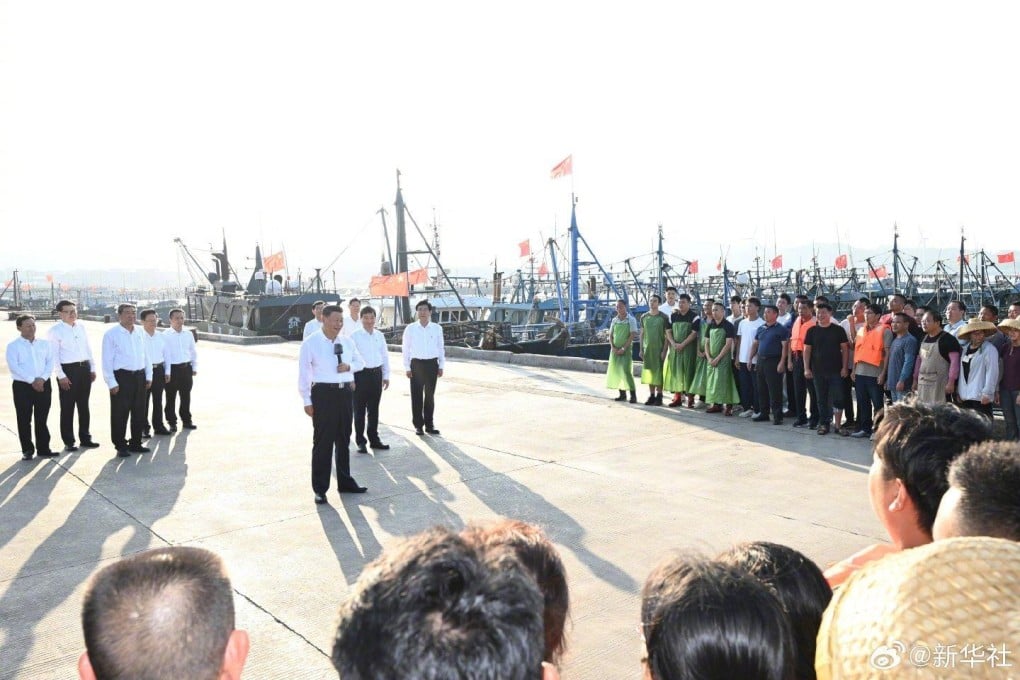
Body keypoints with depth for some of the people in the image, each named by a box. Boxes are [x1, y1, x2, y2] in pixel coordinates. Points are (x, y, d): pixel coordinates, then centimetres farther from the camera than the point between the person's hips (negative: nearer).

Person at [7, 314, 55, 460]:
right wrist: (31, 381, -18)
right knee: (24, 420, 3)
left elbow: (50, 363, 3)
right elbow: (14, 367, -11)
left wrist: (42, 379, -13)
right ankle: (27, 450, 12)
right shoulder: (13, 346, -1)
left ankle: (43, 449, 13)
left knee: (42, 419, 7)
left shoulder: (44, 343, 10)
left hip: (43, 385, 3)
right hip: (22, 386, -2)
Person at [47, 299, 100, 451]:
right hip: (68, 369, -5)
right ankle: (68, 441, 12)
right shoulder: (55, 330, -8)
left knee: (84, 405, 13)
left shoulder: (81, 326, 8)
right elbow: (54, 355, -10)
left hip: (84, 368, 5)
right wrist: (61, 375, -14)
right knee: (67, 407, 3)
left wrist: (92, 368, 11)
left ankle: (85, 437, 24)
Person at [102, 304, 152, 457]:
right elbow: (107, 360, -7)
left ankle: (135, 443, 23)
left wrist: (149, 376, 12)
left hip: (140, 376, 5)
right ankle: (120, 446, 11)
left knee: (139, 413, 11)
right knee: (120, 414, 0)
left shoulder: (140, 332, 11)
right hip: (121, 377, -5)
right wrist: (112, 383, -11)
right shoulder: (111, 334, -5)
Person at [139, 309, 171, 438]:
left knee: (158, 400, 14)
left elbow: (166, 354, 13)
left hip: (159, 370, 5)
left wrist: (167, 371, 8)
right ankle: (144, 428, 12)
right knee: (144, 401, 4)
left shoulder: (161, 336, 9)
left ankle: (158, 426, 24)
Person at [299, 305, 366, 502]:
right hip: (323, 393, -5)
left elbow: (360, 361, 19)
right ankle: (320, 489, 11)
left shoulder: (347, 341, 7)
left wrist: (350, 366, -5)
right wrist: (307, 401, -9)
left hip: (345, 392, 5)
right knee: (323, 441, 0)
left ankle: (345, 482, 30)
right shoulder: (310, 343, -7)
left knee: (344, 440, 15)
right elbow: (304, 373, -6)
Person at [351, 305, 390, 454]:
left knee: (374, 409, 14)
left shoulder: (379, 336, 8)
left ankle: (374, 439, 25)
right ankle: (360, 441, 13)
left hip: (377, 374, 4)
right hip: (361, 374, -4)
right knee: (359, 409, 4)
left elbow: (385, 356, 14)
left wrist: (386, 376, 12)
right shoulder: (355, 336, -7)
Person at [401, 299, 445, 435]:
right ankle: (418, 425, 15)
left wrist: (441, 366, 5)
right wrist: (407, 367, -2)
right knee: (416, 396, 5)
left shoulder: (437, 328, 1)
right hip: (416, 364, -1)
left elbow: (441, 348, 7)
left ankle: (429, 424, 21)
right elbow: (405, 348, 1)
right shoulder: (410, 328, -3)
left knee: (430, 395, 10)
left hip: (432, 364, 1)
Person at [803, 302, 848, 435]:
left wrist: (844, 367, -6)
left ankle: (838, 425, 6)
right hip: (818, 371, 2)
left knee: (837, 398, -2)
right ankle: (824, 424, 17)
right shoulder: (812, 331, 5)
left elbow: (844, 349, 2)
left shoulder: (838, 330, 1)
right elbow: (807, 350, 5)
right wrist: (806, 368, -1)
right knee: (822, 399, 8)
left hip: (836, 370, -2)